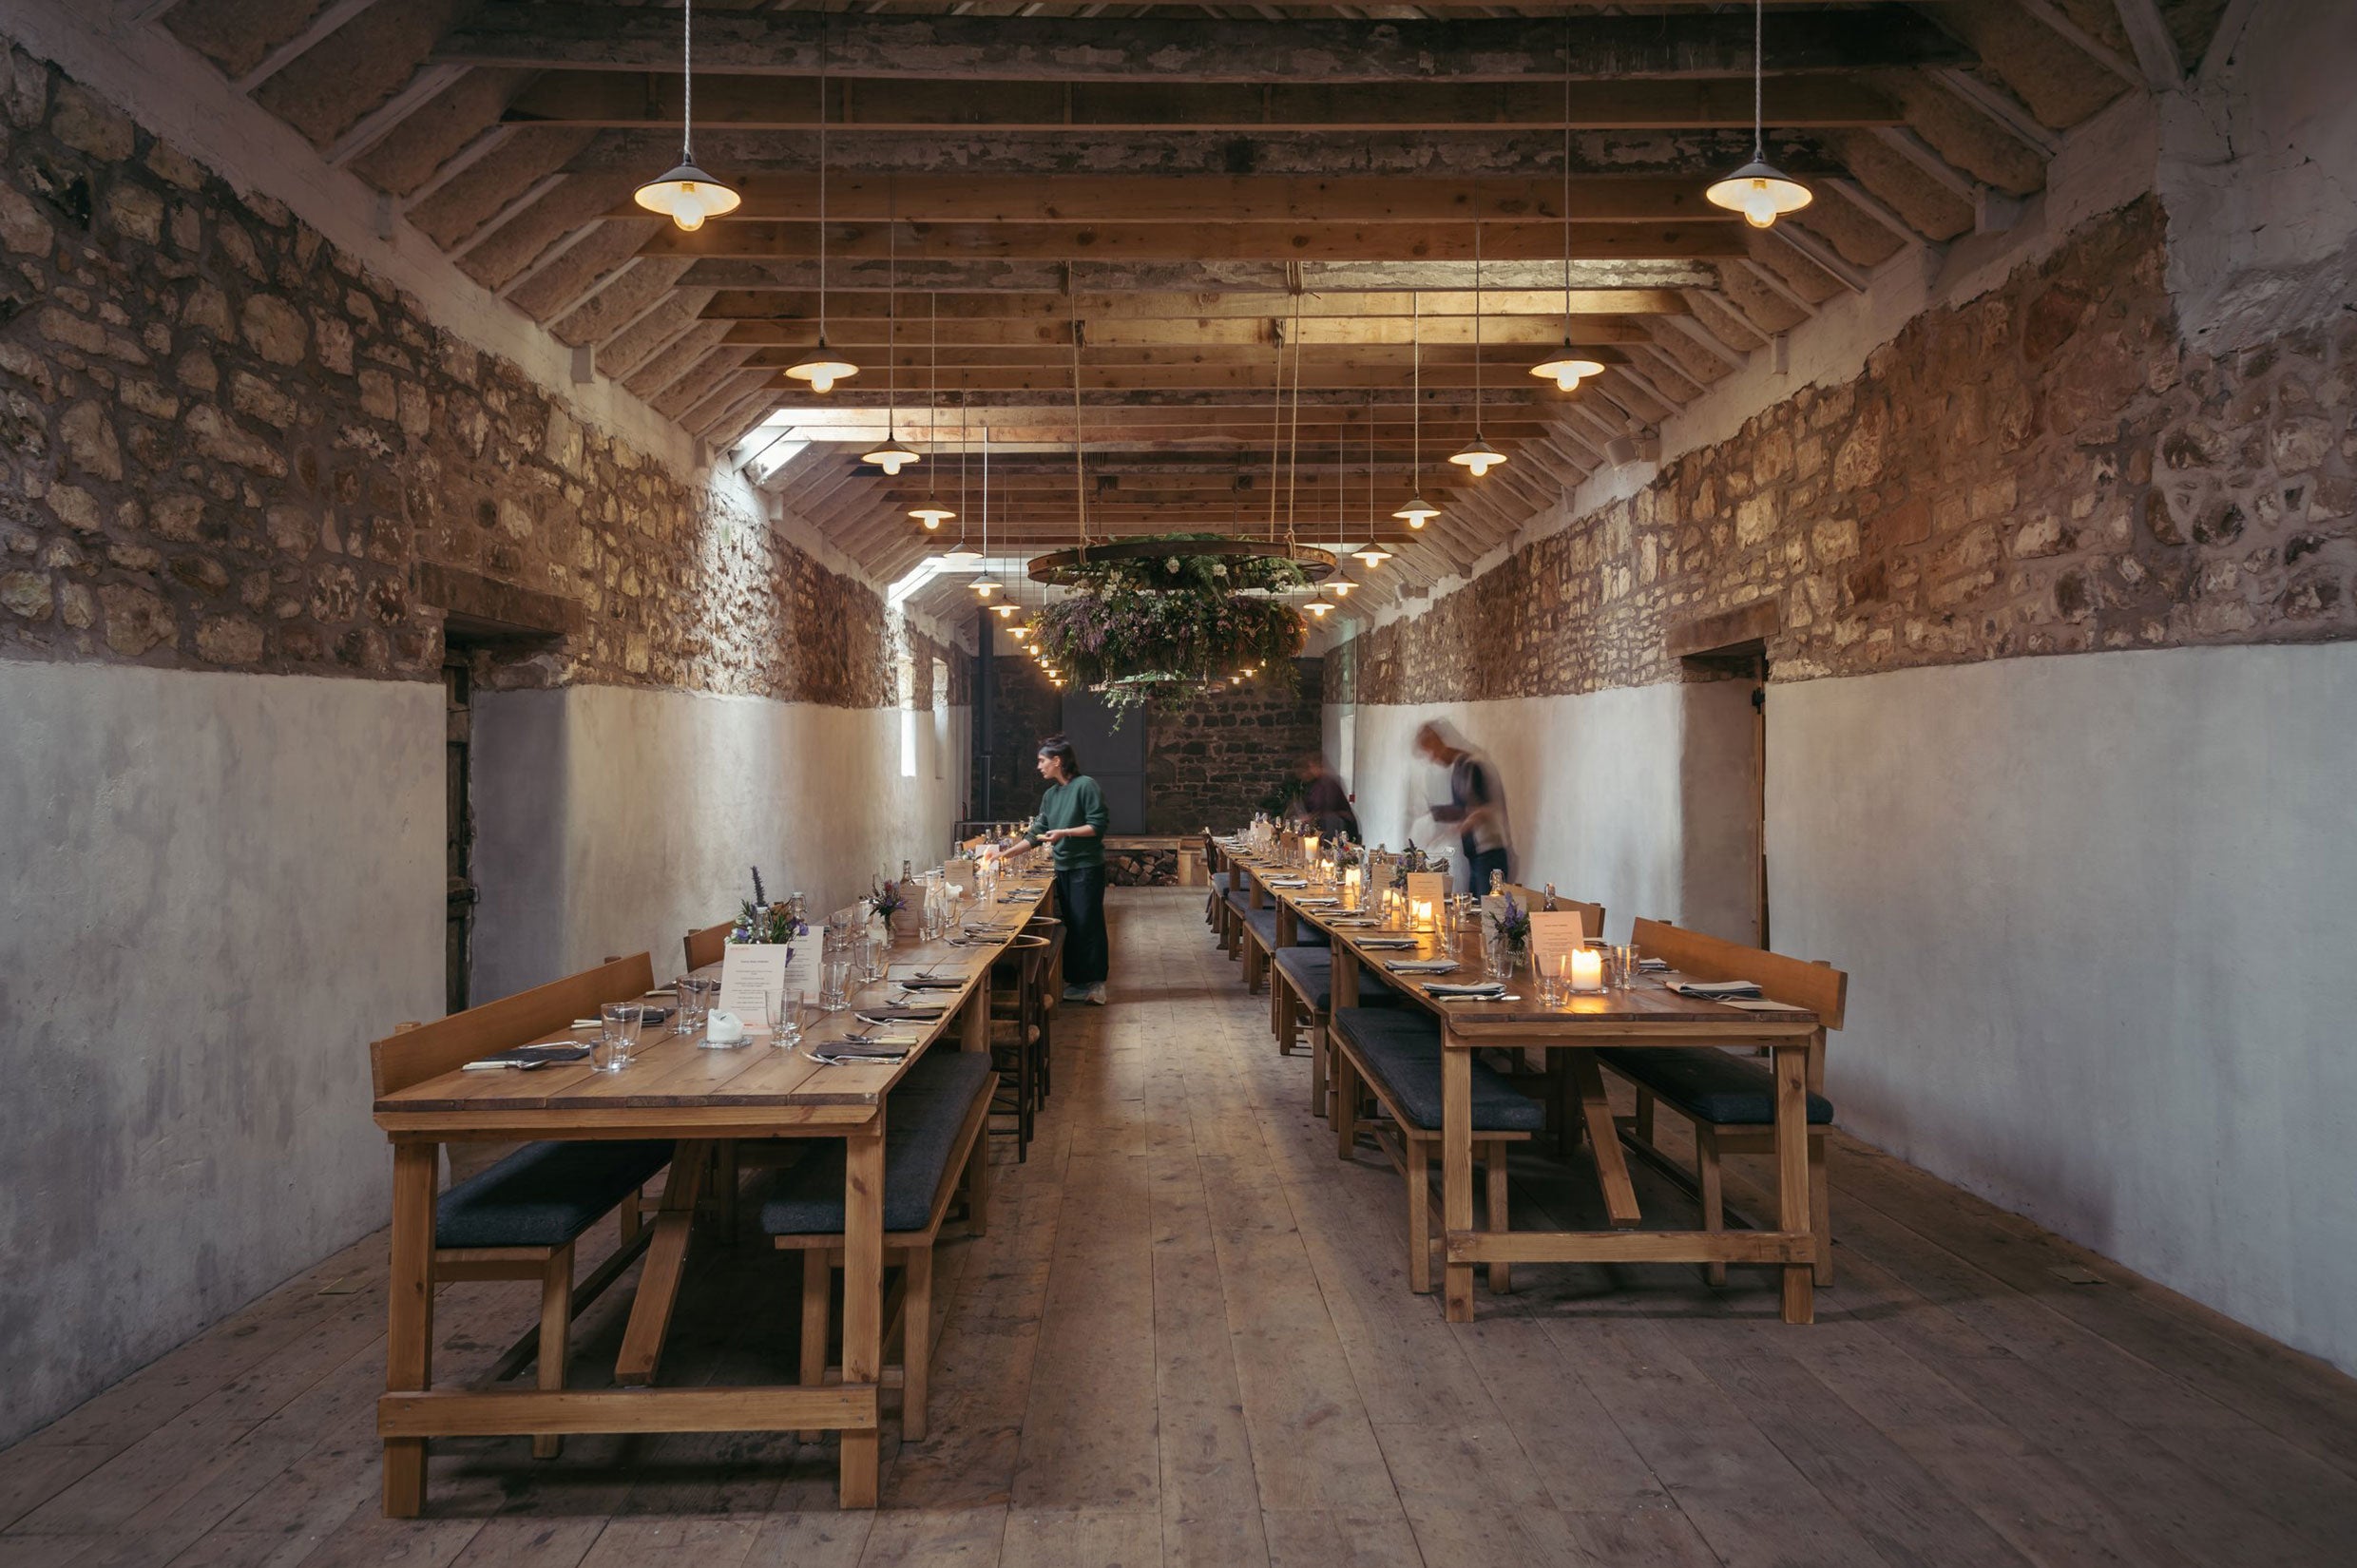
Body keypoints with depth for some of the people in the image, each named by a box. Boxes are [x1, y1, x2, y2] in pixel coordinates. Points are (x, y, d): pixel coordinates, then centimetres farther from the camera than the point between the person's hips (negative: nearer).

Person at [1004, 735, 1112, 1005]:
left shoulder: (1085, 785, -10)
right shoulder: (1050, 795, 13)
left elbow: (1098, 825, -14)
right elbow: (1036, 833, 16)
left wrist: (1064, 833, -19)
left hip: (1087, 867, -7)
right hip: (1063, 868, 8)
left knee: (1087, 924, -6)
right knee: (1071, 925, 10)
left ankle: (1094, 984, 0)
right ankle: (1075, 980, 17)